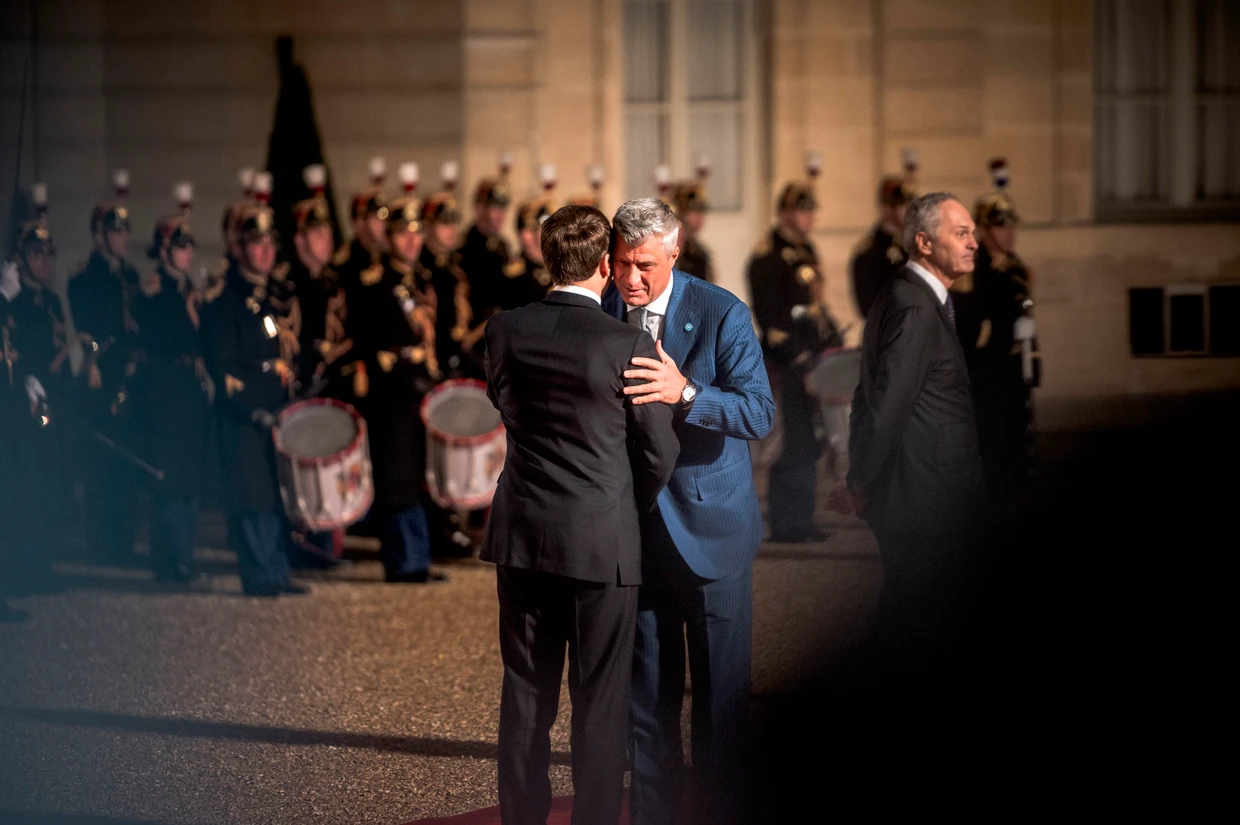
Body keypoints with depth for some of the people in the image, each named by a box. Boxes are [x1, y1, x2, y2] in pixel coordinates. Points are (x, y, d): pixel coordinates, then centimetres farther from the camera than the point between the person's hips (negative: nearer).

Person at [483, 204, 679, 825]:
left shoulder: (504, 332, -3)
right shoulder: (629, 346, -14)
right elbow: (660, 454, -6)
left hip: (522, 539, 4)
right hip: (604, 541, -4)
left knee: (525, 692, 12)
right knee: (600, 700, 5)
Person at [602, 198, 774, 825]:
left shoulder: (721, 314, -11)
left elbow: (759, 415, -18)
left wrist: (686, 393, -33)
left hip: (709, 523, -3)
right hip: (635, 523, 3)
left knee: (721, 686, 2)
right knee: (647, 685, 8)